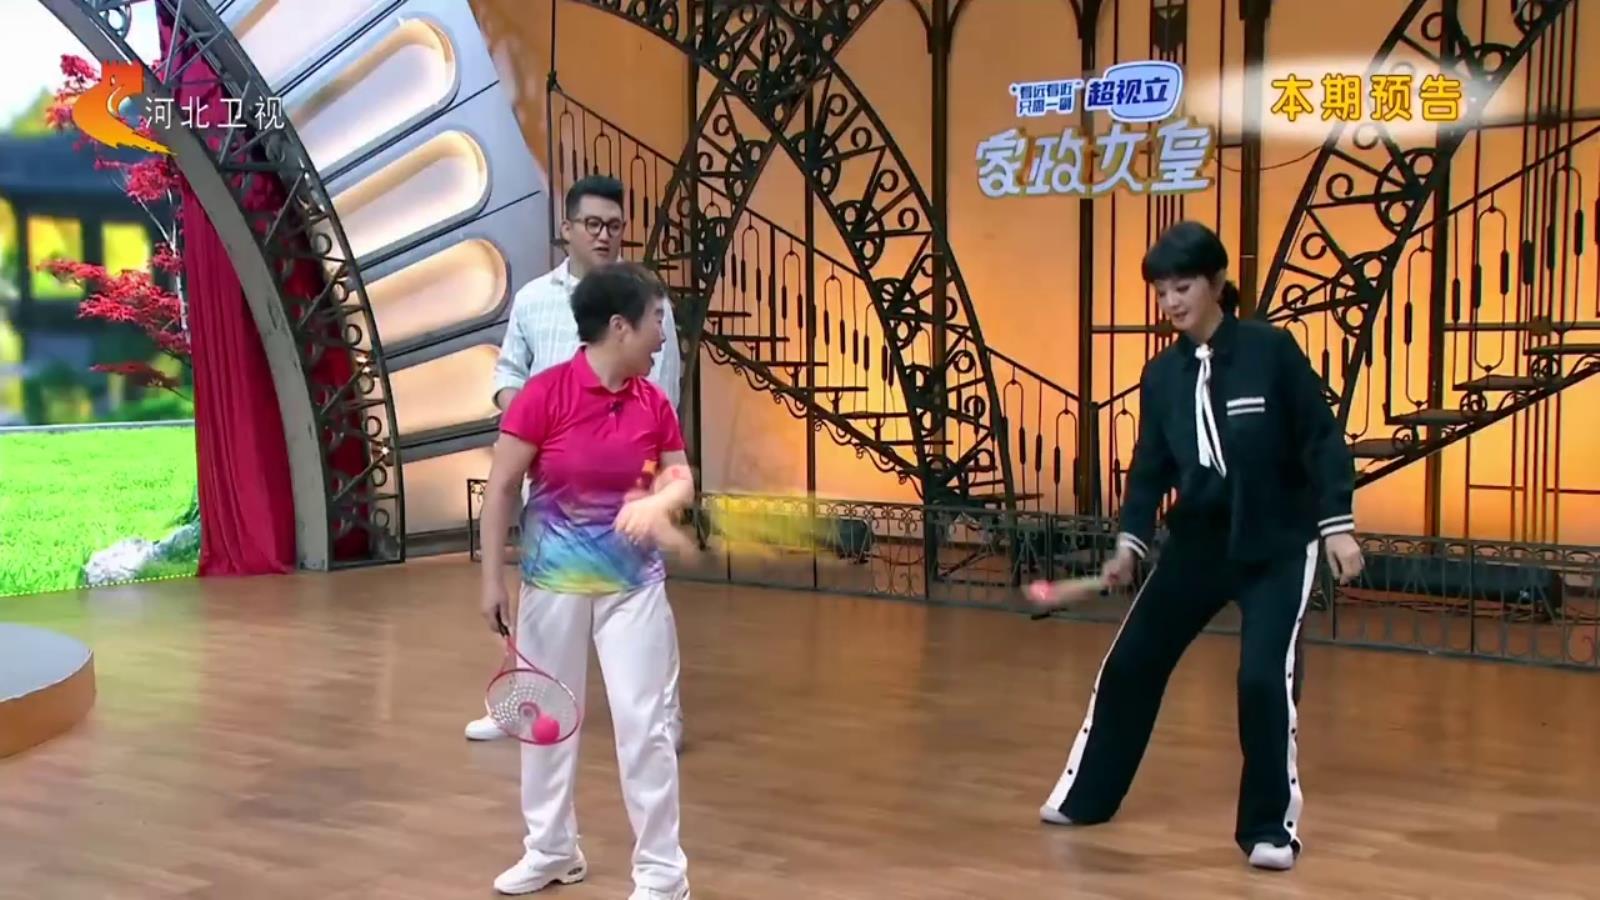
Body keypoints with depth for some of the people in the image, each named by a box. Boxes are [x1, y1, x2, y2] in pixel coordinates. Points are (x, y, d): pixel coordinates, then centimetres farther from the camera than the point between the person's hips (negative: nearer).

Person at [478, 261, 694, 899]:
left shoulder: (653, 403, -3)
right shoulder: (545, 393, -14)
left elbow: (681, 478, 4)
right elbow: (501, 489, -9)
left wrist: (658, 502, -20)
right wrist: (493, 579, -9)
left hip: (632, 582, 2)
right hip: (554, 578, -2)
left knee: (643, 723, 0)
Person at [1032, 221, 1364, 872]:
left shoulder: (1271, 349, -12)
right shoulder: (1161, 374, 1)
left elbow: (1322, 440, -10)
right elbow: (1151, 466, 5)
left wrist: (1337, 525, -16)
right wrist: (1130, 541, -8)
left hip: (1278, 544, -5)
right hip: (1198, 541, 5)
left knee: (1264, 676, -17)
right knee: (1130, 662, 10)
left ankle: (1270, 825, 4)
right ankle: (1085, 794, 28)